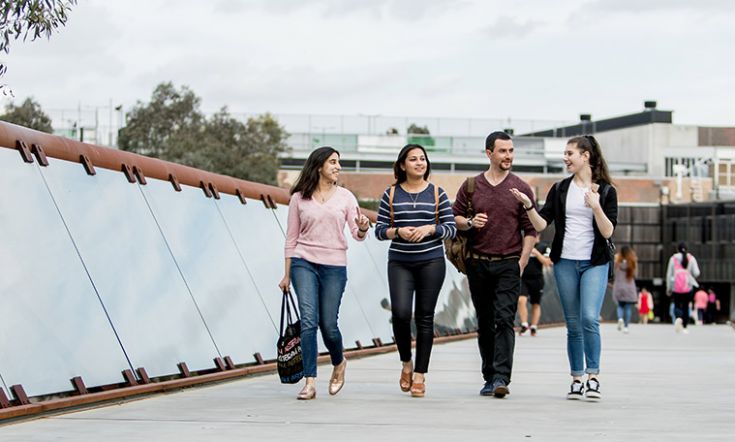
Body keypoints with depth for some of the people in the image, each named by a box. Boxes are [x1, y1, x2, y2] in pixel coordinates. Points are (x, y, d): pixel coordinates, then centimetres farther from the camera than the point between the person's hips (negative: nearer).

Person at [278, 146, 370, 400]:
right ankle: (309, 382, -13)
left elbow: (357, 234, 3)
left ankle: (339, 363, 32)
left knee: (328, 325, 1)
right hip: (304, 263, -1)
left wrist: (363, 228, -21)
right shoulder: (299, 198, 4)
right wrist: (287, 274, 7)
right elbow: (291, 238, 9)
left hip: (334, 265, 1)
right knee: (309, 320, -14)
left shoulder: (345, 197, 7)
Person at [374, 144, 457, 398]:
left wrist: (429, 229, -13)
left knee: (425, 317, 1)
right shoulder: (391, 194, 6)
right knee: (400, 313, -15)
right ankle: (406, 363, 10)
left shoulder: (437, 193, 5)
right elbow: (380, 230, 6)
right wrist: (398, 231, -13)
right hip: (400, 263, 0)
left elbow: (451, 229, 3)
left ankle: (420, 375, 9)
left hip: (431, 262, 0)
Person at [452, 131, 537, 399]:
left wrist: (522, 262, -5)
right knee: (485, 323, 8)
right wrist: (470, 222, -10)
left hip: (509, 264, -2)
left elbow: (530, 230, 4)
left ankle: (501, 378, -18)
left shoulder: (520, 188, 4)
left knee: (504, 320, -12)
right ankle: (489, 377, 15)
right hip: (478, 264, 2)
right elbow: (454, 218, 11)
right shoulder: (471, 186, 7)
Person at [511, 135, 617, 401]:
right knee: (573, 325, 5)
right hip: (565, 262, 3)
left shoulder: (606, 191, 0)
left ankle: (593, 378, -11)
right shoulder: (560, 189, 9)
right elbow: (541, 224, 2)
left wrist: (596, 207, -19)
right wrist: (528, 205, -14)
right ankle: (577, 380, 12)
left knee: (590, 319, -18)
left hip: (594, 263, -3)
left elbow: (608, 232, -6)